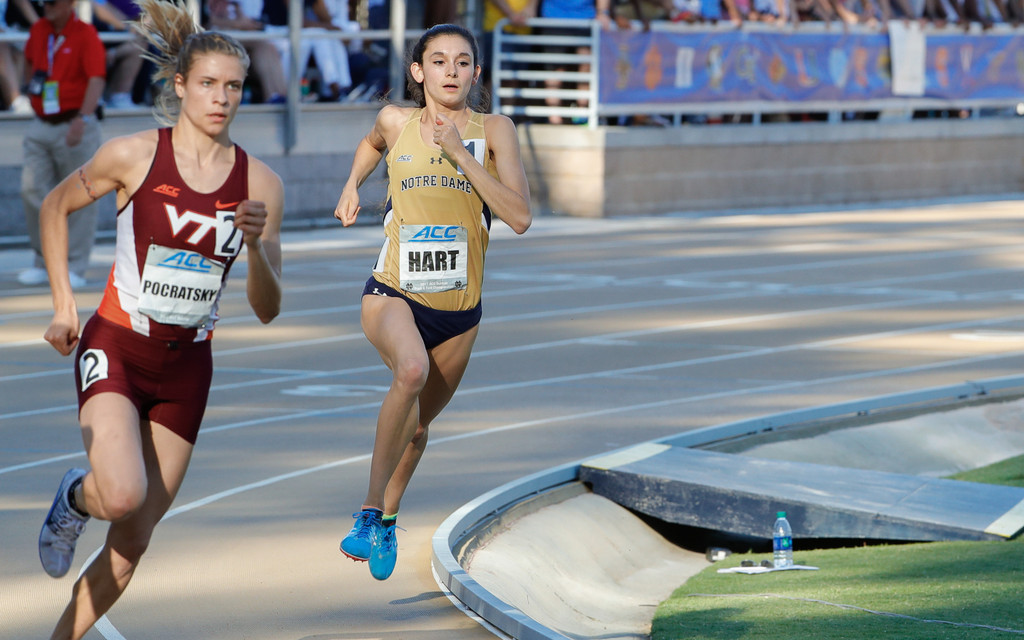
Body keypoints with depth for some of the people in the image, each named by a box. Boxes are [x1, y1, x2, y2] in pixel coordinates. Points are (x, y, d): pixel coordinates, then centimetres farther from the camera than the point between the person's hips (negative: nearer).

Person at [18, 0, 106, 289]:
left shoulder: (86, 35, -12)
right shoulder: (38, 30, 7)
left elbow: (96, 80, -24)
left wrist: (82, 120, -36)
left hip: (75, 127, -6)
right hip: (41, 127, 6)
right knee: (32, 190, -1)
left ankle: (75, 268, 6)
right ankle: (43, 262, 11)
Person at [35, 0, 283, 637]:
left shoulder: (260, 184, -2)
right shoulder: (133, 155, -9)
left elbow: (268, 309, 0)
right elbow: (56, 206, 8)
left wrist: (256, 245, -19)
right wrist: (64, 302, 1)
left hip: (187, 368, 3)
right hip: (115, 349, -3)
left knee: (132, 543, 5)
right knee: (123, 497, -26)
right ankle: (76, 497, 10)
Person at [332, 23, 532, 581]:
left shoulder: (493, 131, -5)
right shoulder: (396, 121, -1)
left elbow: (519, 217, -17)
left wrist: (461, 154, -21)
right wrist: (352, 186, 12)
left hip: (458, 312, 2)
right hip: (393, 294, -2)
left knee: (417, 425, 17)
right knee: (411, 371, -34)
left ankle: (386, 518, 46)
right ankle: (370, 511, -24)